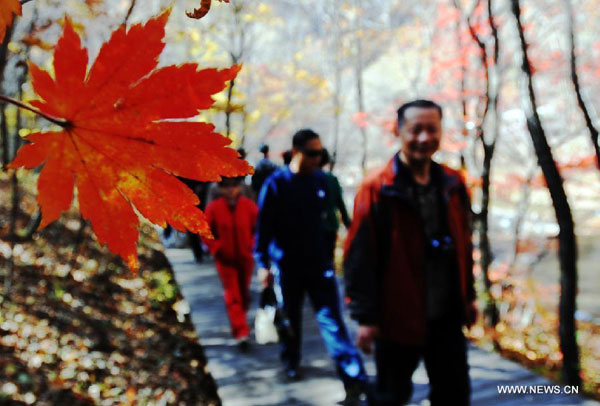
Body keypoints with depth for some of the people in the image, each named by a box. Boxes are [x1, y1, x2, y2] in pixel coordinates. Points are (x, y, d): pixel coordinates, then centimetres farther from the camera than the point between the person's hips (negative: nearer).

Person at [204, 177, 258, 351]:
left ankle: (237, 325, 38)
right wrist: (218, 249, -10)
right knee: (233, 296, -6)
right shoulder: (213, 208, -10)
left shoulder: (249, 206, -8)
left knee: (244, 295, 16)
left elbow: (258, 229, 0)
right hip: (226, 260, -2)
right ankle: (242, 333, -8)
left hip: (245, 258, 2)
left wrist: (251, 247, -11)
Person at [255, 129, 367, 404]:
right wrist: (262, 263, -7)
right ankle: (291, 363, 37)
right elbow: (264, 226, -7)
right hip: (286, 266, -2)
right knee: (290, 318, 13)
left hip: (318, 263, 2)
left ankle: (354, 378, -9)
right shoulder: (276, 183, -9)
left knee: (331, 318, -5)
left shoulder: (320, 180, 2)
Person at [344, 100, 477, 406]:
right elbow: (360, 258, -14)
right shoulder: (378, 189, -13)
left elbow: (463, 244, 14)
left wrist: (468, 296, 15)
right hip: (398, 317, -5)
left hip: (447, 316, 5)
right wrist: (365, 316, -14)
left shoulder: (452, 185, 4)